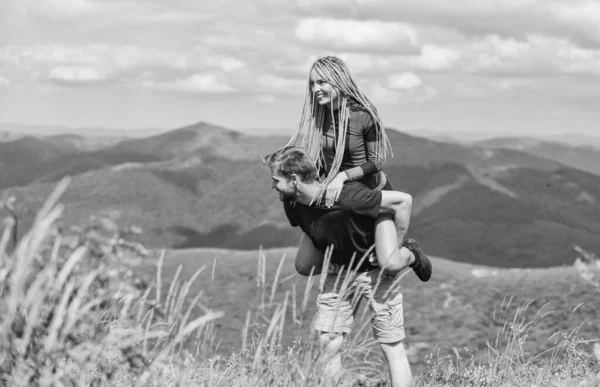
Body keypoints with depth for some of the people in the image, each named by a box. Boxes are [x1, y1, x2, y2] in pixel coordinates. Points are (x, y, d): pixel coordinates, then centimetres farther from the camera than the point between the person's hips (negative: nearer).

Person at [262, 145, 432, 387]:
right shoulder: (292, 205, -11)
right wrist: (324, 261, 9)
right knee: (328, 342, 1)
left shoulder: (346, 197, -33)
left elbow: (403, 200, -26)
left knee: (391, 345, -4)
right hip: (339, 270, 5)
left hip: (375, 267, -5)